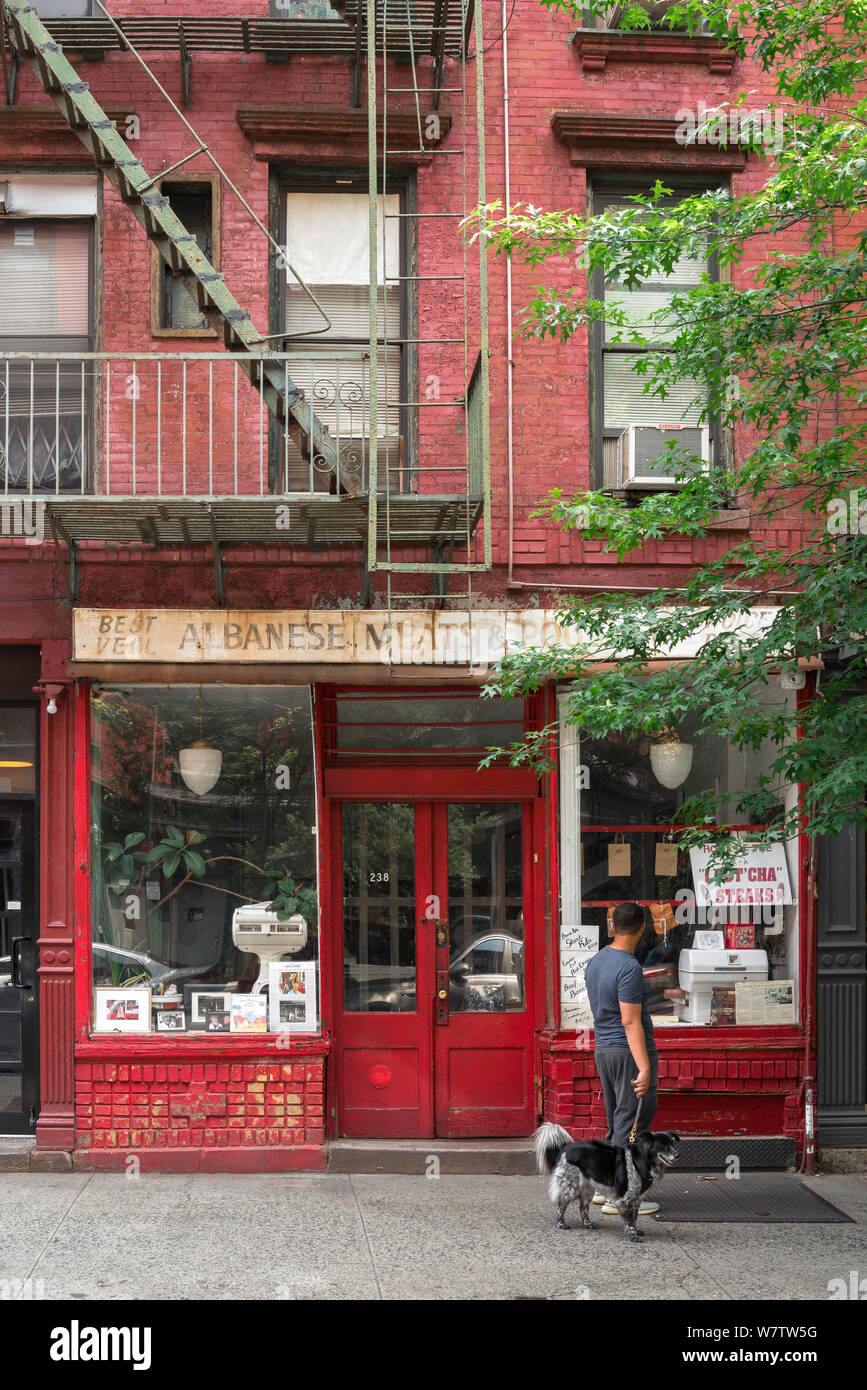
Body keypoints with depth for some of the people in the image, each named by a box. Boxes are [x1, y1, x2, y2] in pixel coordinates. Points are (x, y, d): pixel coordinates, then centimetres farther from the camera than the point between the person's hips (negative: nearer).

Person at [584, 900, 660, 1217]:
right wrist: (644, 1068, -24)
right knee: (631, 1123, -3)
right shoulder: (629, 969, -18)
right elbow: (631, 1022, -22)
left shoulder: (595, 962, 10)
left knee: (617, 1124, 17)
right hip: (629, 1051, -9)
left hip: (603, 1049, 9)